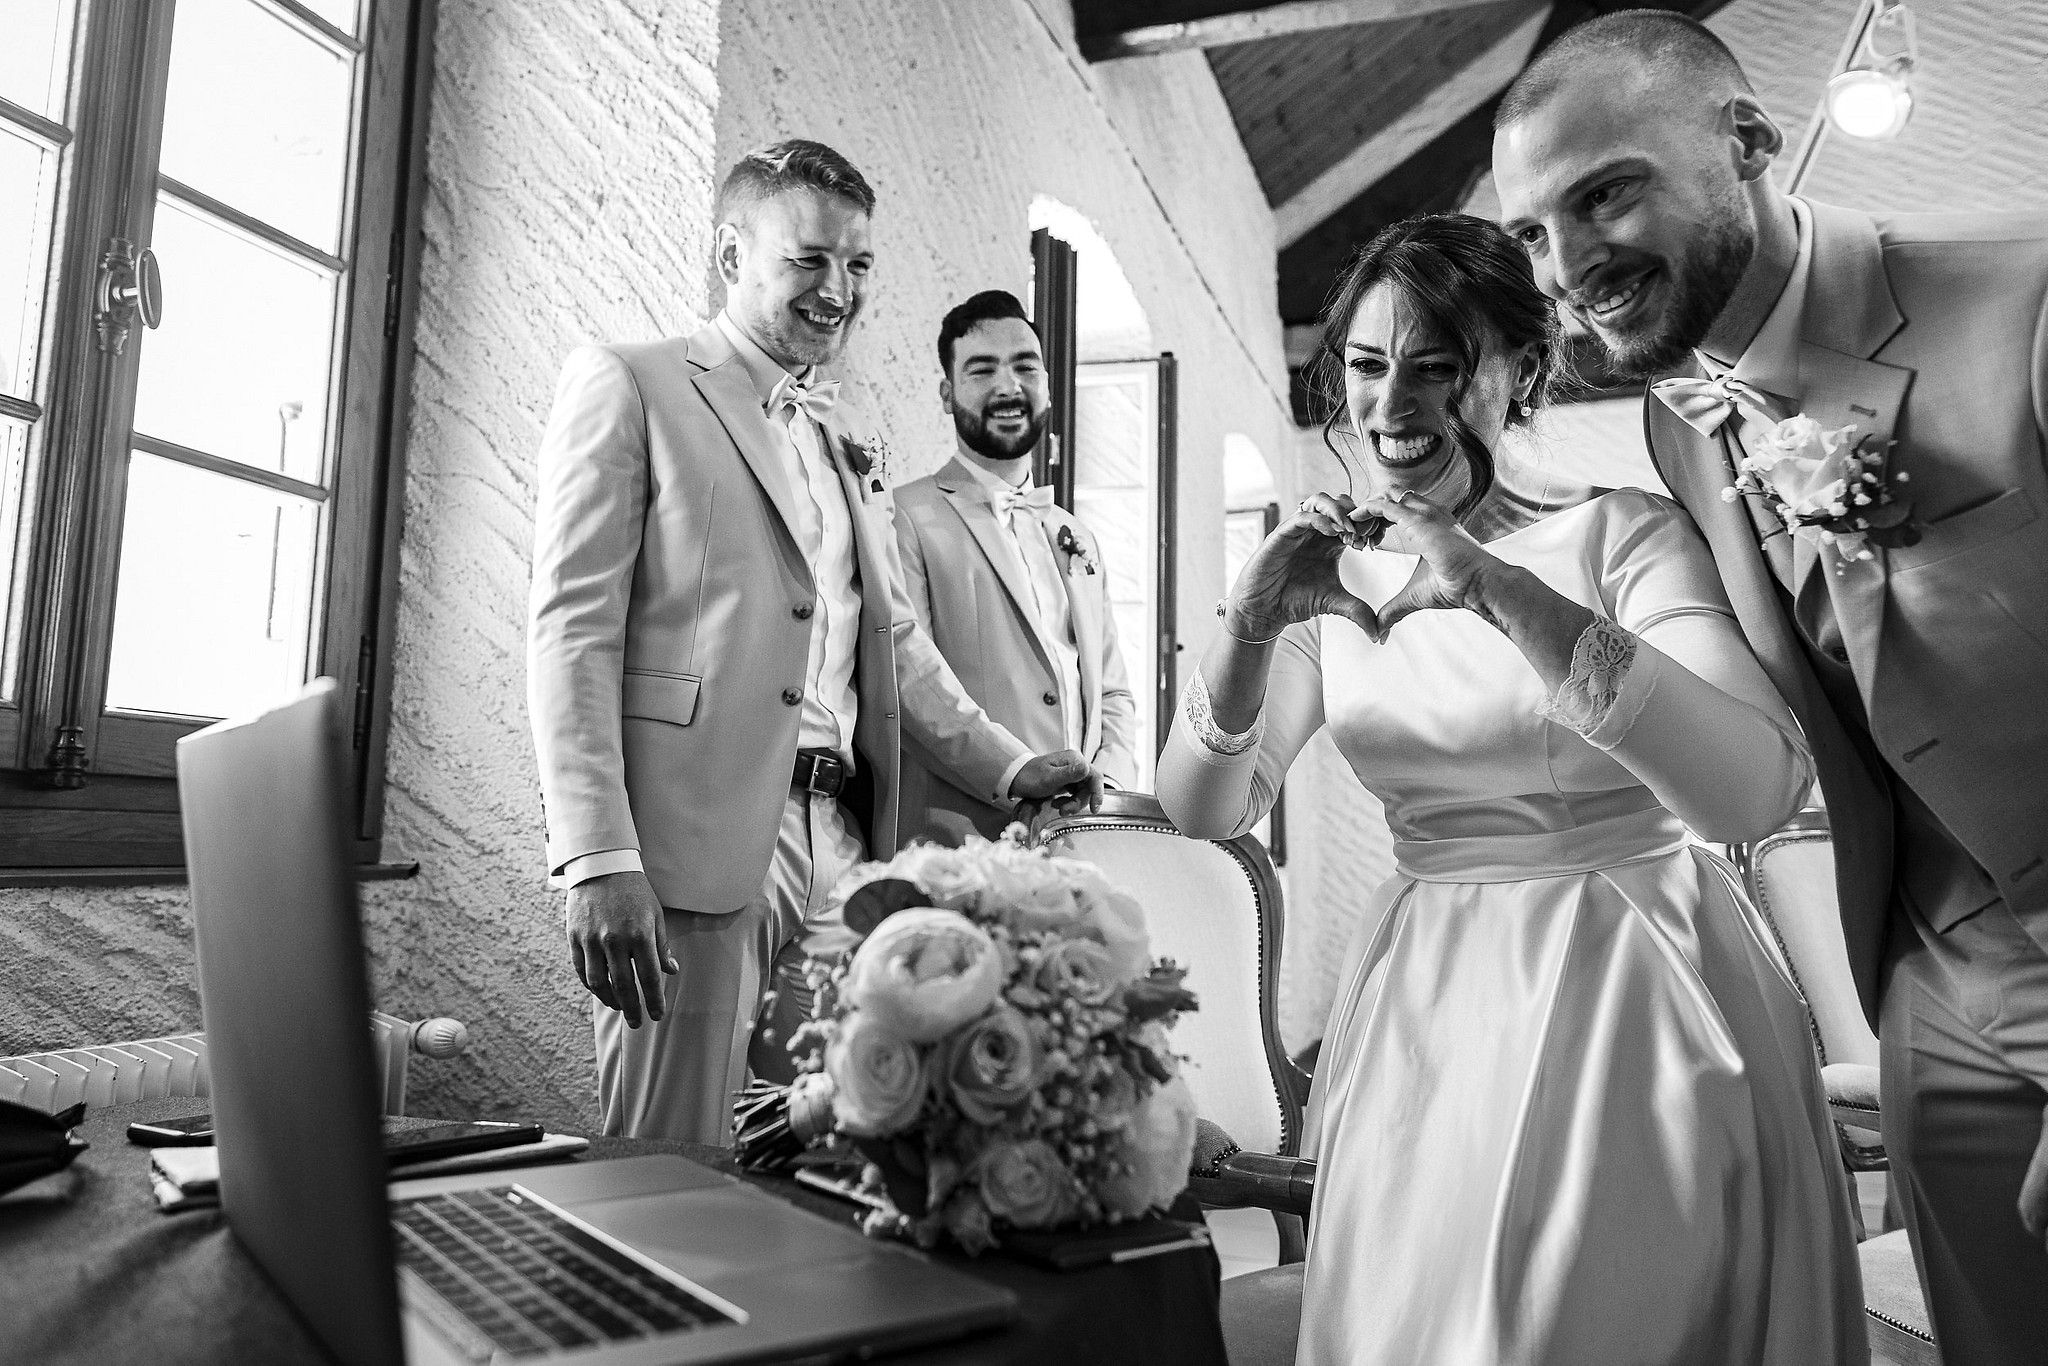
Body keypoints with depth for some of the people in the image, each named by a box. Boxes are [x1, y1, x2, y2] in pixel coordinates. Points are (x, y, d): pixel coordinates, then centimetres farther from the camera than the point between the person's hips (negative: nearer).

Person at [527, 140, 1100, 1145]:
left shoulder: (849, 444, 21)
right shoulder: (626, 385, 1)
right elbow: (572, 628, -8)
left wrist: (1008, 769, 15)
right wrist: (599, 863, -17)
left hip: (838, 846, 6)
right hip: (694, 845, -6)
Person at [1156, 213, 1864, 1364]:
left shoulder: (1622, 532, -9)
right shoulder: (1338, 575, 2)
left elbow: (1761, 791, -25)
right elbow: (1202, 811, -3)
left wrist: (1506, 593, -32)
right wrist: (1253, 626, -21)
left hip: (1639, 1000, -3)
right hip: (1427, 1009, 4)